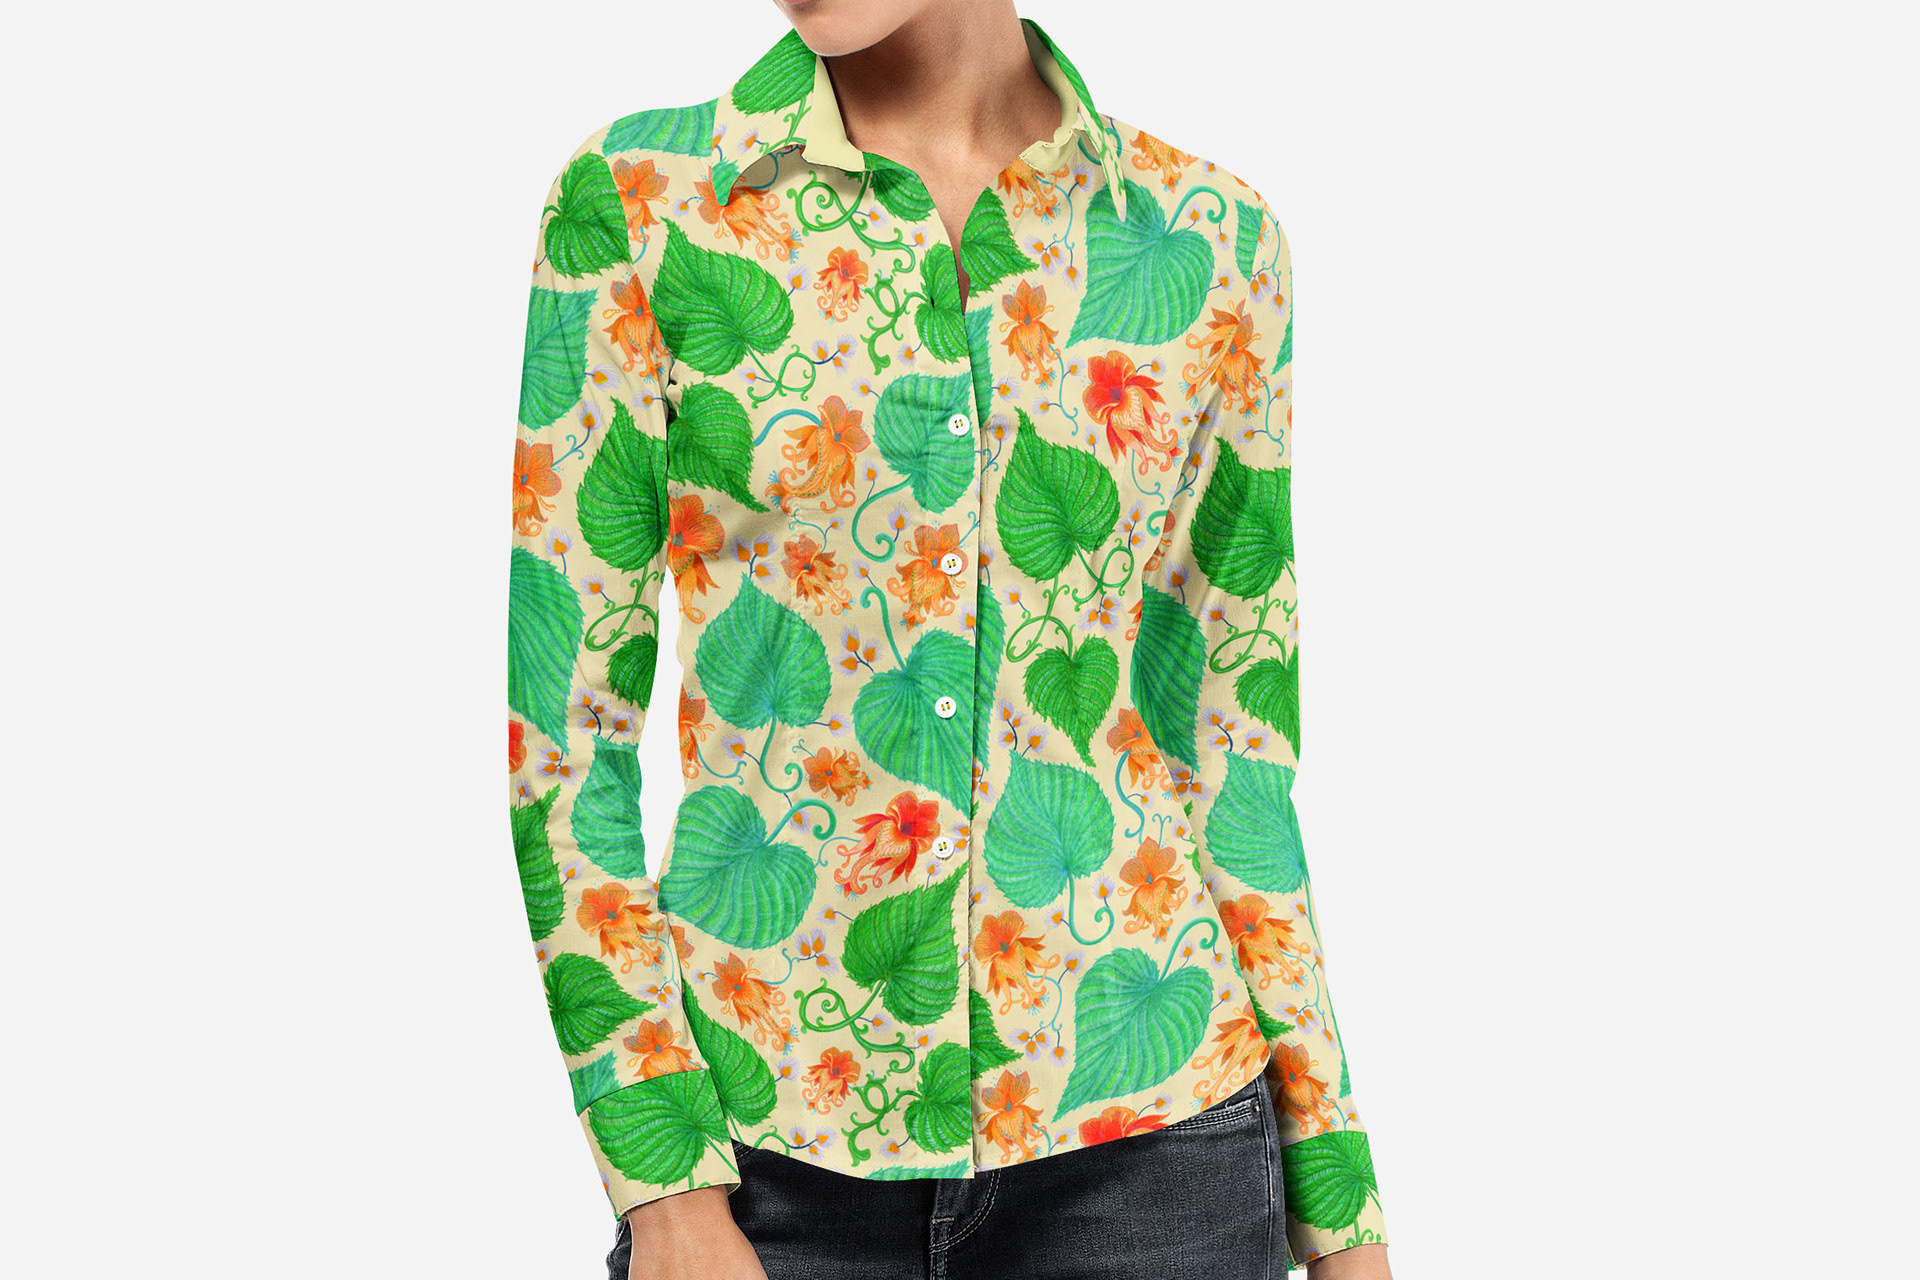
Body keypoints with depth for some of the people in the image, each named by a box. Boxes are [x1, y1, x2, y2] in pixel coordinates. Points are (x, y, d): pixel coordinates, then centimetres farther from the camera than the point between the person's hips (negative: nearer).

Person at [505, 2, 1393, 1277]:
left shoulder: (1211, 240, 0)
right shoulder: (639, 204, -5)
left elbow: (1235, 750, 5)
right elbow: (563, 728, -4)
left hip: (1140, 1135, 1)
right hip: (776, 1148, -1)